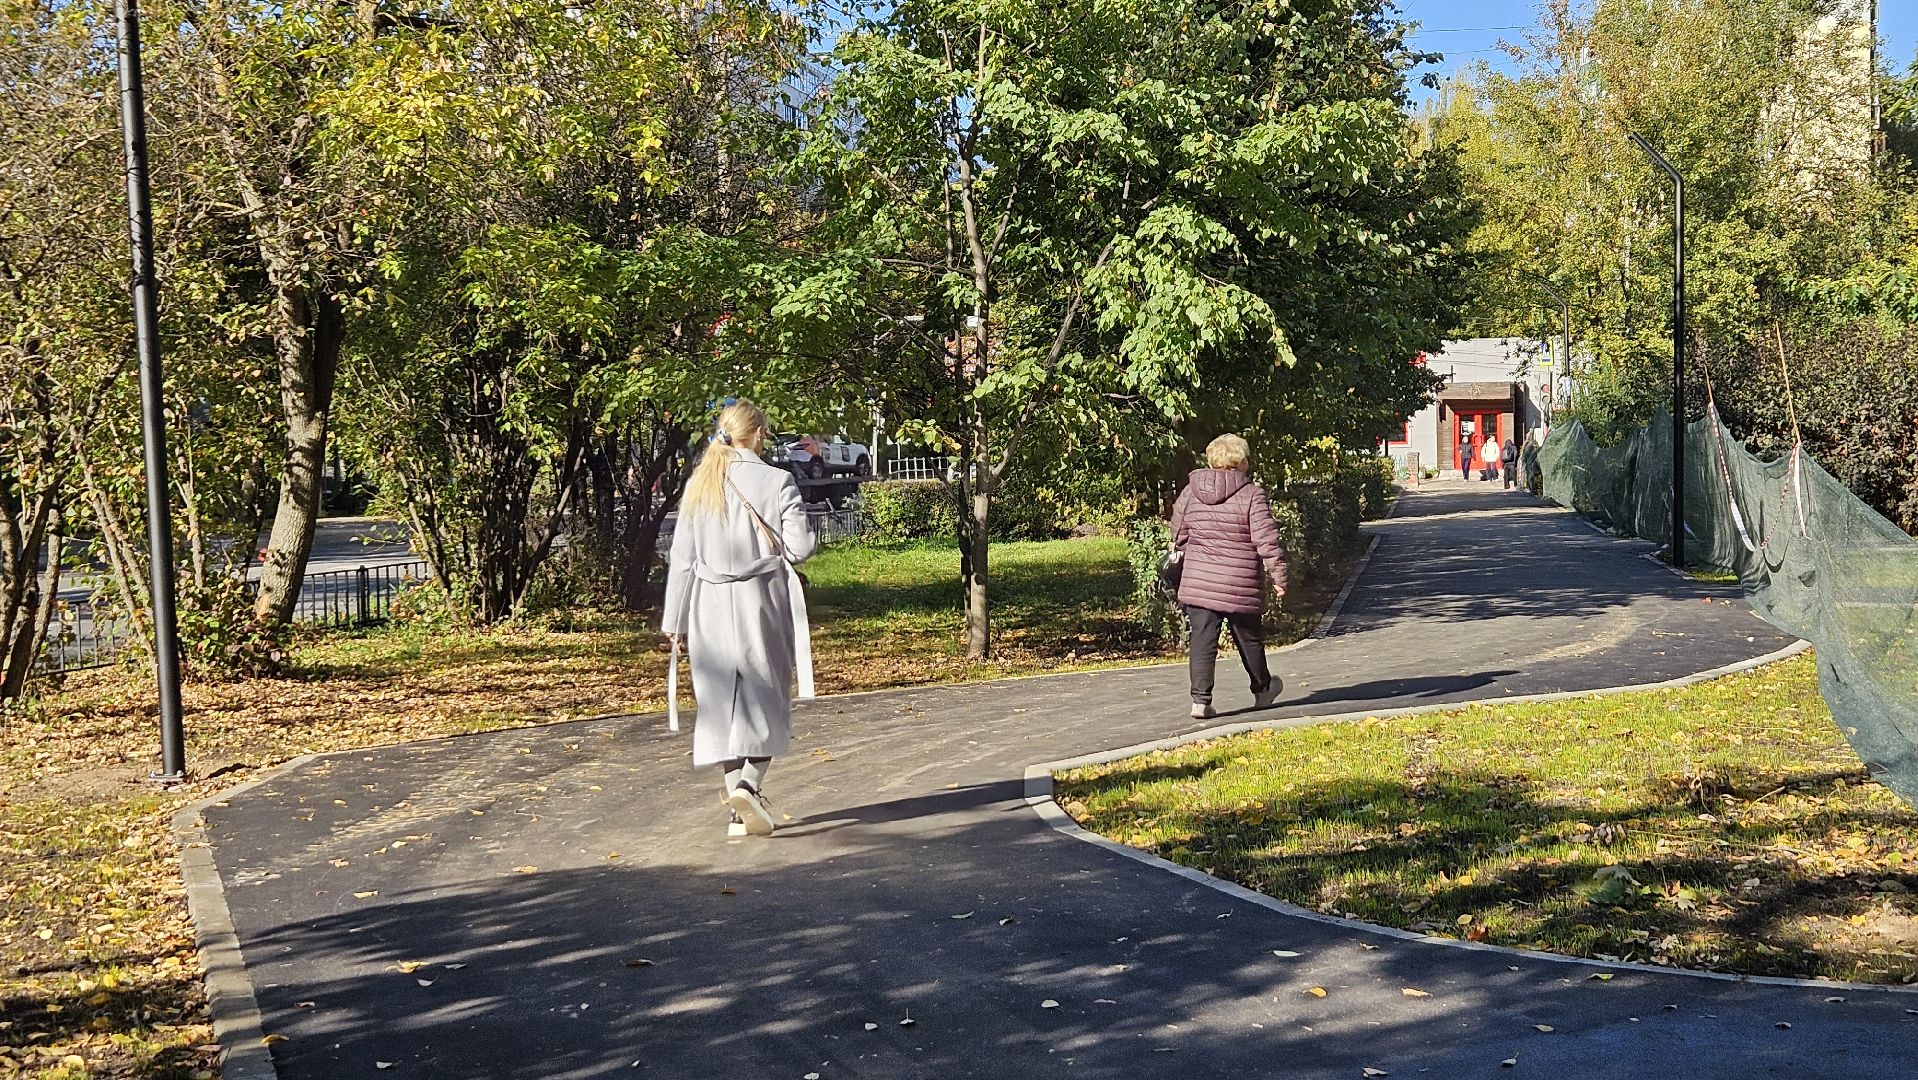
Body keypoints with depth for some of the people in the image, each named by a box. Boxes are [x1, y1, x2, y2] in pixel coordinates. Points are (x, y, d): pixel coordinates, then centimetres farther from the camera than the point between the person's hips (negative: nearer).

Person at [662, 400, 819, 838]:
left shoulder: (698, 485, 4)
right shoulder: (777, 481, -7)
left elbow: (682, 558, 5)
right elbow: (800, 546, -10)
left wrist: (675, 620, 10)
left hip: (709, 606, 3)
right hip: (761, 604, -3)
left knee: (721, 702, 10)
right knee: (766, 699, 7)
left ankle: (740, 810, 11)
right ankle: (750, 784, -14)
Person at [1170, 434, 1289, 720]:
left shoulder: (1190, 491, 3)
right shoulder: (1252, 495, -9)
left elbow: (1178, 535, 11)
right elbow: (1267, 539, -11)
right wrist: (1279, 576, -2)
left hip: (1197, 583, 2)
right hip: (1240, 586, -2)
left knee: (1202, 640, 4)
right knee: (1249, 638, 16)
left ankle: (1200, 699, -6)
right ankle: (1262, 691, 36)